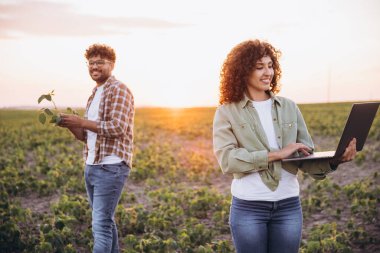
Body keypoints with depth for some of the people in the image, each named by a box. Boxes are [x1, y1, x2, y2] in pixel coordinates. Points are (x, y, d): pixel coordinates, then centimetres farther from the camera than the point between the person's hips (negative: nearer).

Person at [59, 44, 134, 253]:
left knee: (101, 225, -10)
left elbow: (117, 128, -20)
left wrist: (81, 121, -15)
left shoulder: (119, 90, -8)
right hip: (92, 166, 9)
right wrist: (69, 124, 1)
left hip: (111, 167, -9)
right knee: (106, 222, 15)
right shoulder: (95, 94, 19)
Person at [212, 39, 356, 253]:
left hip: (289, 206, 3)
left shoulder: (289, 107, 8)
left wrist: (335, 159, -15)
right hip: (248, 207, -3)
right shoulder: (227, 112, -1)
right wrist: (277, 154, -18)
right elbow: (227, 159, -14)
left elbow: (307, 157, 6)